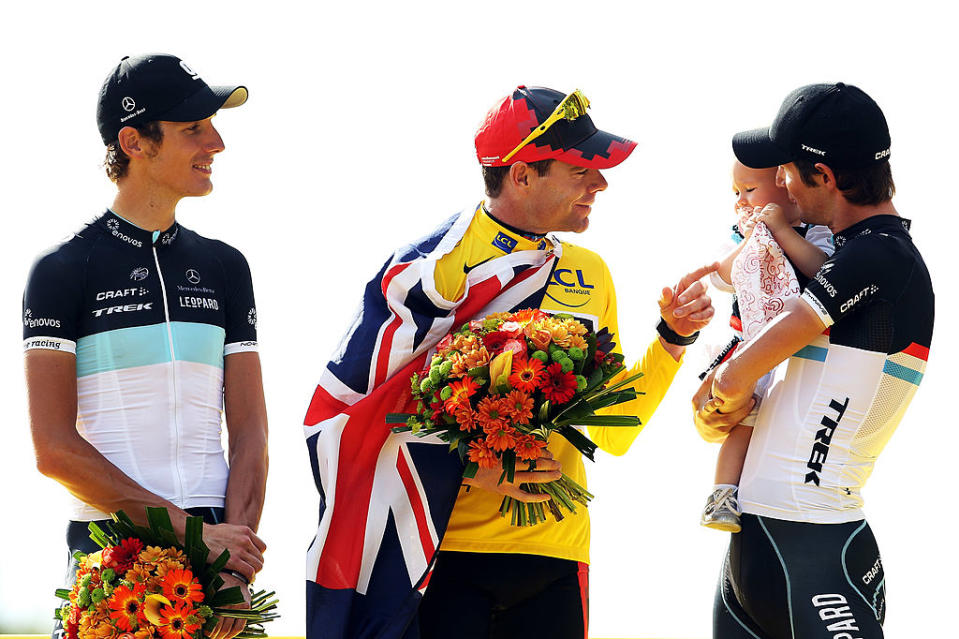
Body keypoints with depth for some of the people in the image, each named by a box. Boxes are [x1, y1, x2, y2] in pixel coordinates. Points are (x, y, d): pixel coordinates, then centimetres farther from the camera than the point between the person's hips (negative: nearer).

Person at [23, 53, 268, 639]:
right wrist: (192, 534, -14)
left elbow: (250, 430, 9)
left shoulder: (224, 266, 14)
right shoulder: (63, 270, 0)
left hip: (215, 541, 3)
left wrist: (236, 562, -8)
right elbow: (54, 447, -8)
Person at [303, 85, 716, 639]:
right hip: (449, 553, -5)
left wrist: (674, 338, 9)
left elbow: (613, 433, 19)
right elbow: (345, 408, -10)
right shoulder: (436, 265, -7)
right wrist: (468, 467, -18)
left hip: (557, 554, 5)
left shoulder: (590, 276, 14)